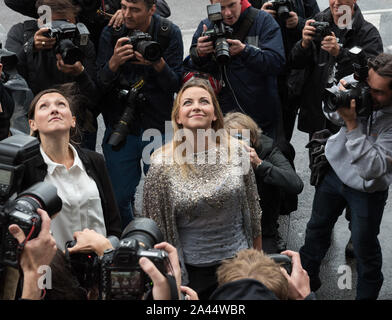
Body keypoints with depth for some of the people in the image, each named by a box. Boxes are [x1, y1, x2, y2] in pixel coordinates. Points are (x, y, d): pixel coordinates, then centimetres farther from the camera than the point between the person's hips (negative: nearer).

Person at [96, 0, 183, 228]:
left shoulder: (170, 33, -4)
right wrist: (113, 63, -23)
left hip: (158, 127, -1)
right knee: (118, 197, 5)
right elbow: (100, 86, -4)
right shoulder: (111, 34, -2)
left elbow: (176, 85, -5)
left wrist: (159, 64, -24)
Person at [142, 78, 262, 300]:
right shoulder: (162, 164, -10)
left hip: (238, 260, 2)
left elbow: (253, 207, 5)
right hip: (190, 271, -2)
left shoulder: (235, 151, -5)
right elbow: (157, 224, -3)